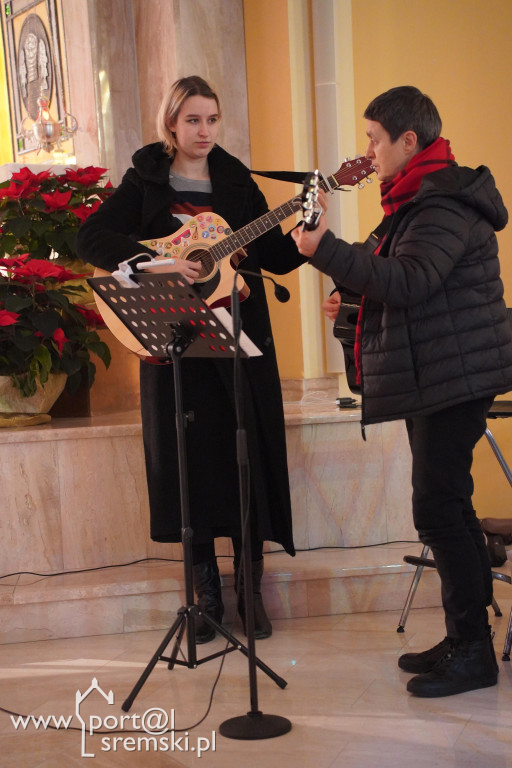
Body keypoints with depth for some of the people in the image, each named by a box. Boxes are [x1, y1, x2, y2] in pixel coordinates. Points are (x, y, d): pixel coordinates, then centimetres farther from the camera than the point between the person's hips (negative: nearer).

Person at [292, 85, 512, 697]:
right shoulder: (421, 199, 19)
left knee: (438, 508, -9)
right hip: (432, 376, 11)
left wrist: (327, 251, -24)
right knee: (446, 507, 13)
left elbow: (409, 281, -27)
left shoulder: (445, 205, -15)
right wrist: (352, 297, 9)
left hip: (453, 376, -11)